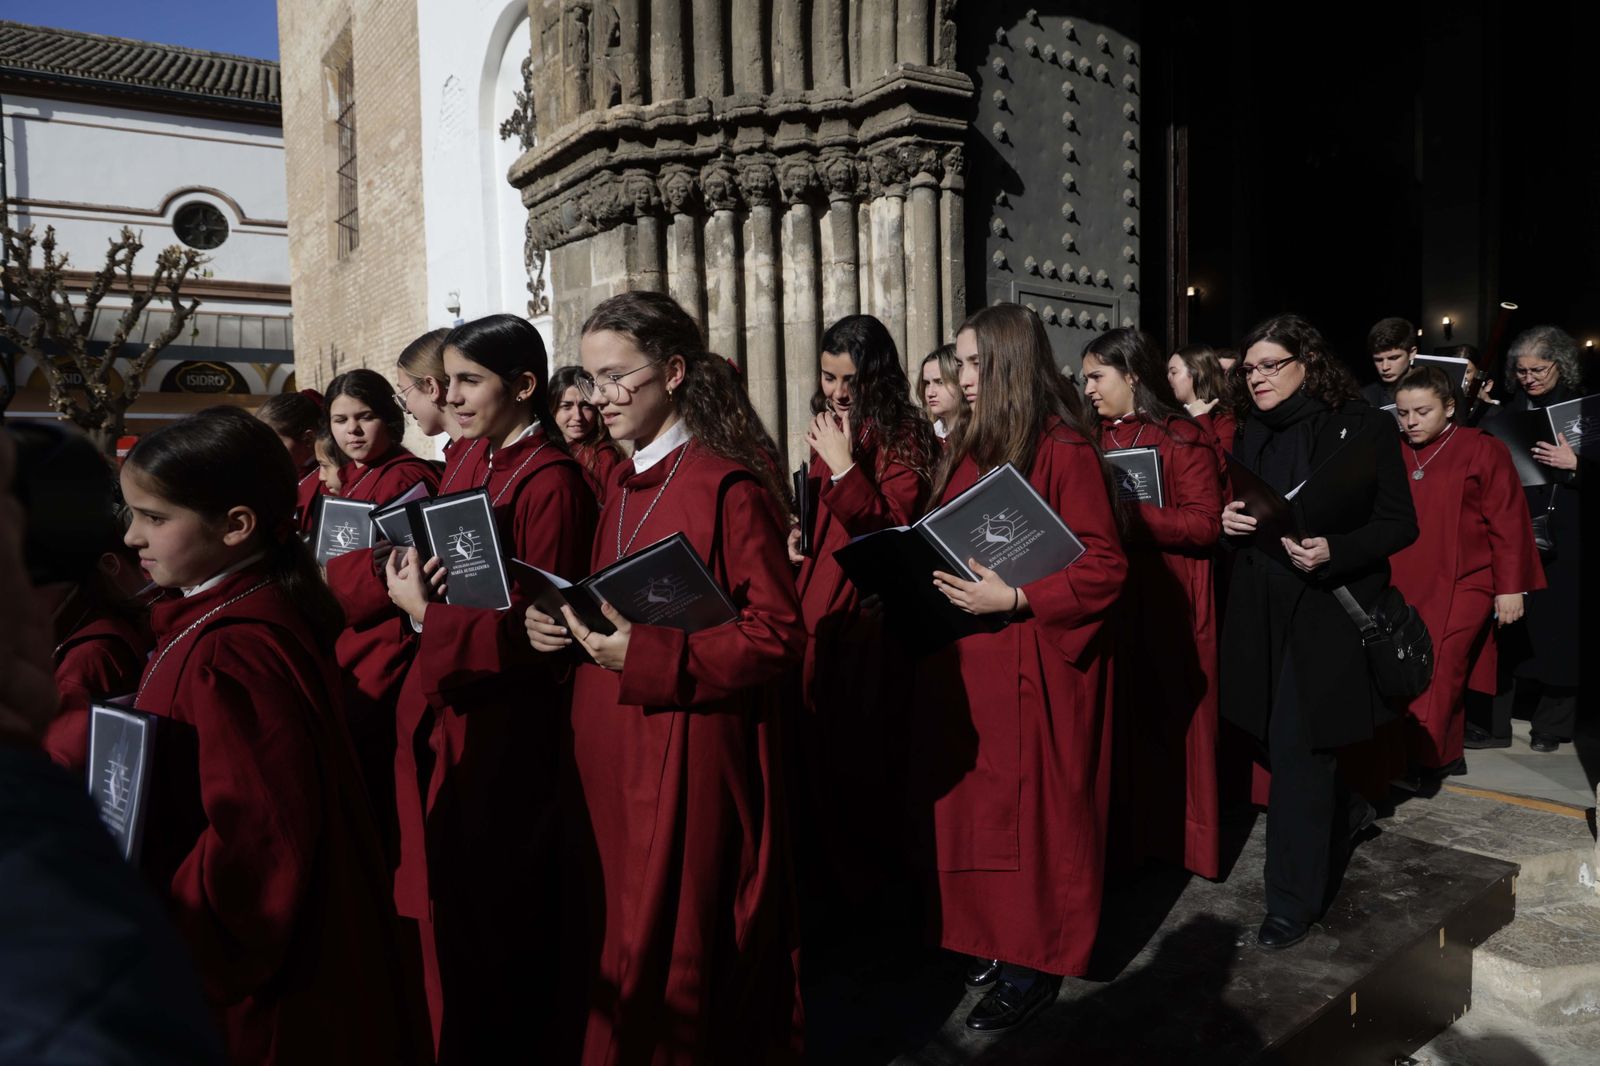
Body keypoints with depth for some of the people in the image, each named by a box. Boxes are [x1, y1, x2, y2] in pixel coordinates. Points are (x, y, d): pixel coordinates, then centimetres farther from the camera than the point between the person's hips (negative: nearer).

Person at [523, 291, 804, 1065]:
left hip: (690, 757, -8)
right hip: (608, 751, 8)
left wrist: (646, 657, -24)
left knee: (674, 958, 6)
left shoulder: (729, 486, -14)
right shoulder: (623, 486, 11)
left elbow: (778, 633, -18)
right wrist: (556, 623, -1)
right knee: (612, 946, 18)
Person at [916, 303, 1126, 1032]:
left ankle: (1036, 962, 19)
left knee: (1030, 805, 4)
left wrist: (1013, 599, -22)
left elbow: (1105, 567, -15)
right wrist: (929, 574, 2)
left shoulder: (1065, 450, -12)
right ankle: (995, 938, 28)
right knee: (974, 802, 13)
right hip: (964, 662, 8)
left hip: (1030, 665, -7)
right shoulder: (970, 447, 12)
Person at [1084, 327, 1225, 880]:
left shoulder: (1184, 438, -6)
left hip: (1168, 603, -5)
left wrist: (1126, 512, -20)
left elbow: (1205, 524, -14)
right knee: (1118, 717, 7)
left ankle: (1176, 839, 18)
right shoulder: (1095, 437, 12)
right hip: (1108, 595, 5)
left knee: (1168, 720, 3)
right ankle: (1123, 833, 20)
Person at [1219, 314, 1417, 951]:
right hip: (1263, 610, 6)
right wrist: (1230, 523, -4)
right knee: (1286, 739, 12)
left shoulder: (1365, 428, -6)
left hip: (1329, 609, -5)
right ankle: (1347, 811, 43)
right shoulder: (1252, 435, 11)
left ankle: (1294, 899, 7)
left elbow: (1400, 524, -5)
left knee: (1296, 747, -6)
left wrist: (1333, 552, -21)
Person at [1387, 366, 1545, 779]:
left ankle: (1423, 757, -2)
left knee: (1437, 672, -12)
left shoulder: (1483, 451, -2)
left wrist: (1511, 588, -6)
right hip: (1405, 586, 4)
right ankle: (1446, 757, 18)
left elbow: (1508, 524, -3)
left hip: (1461, 586, -4)